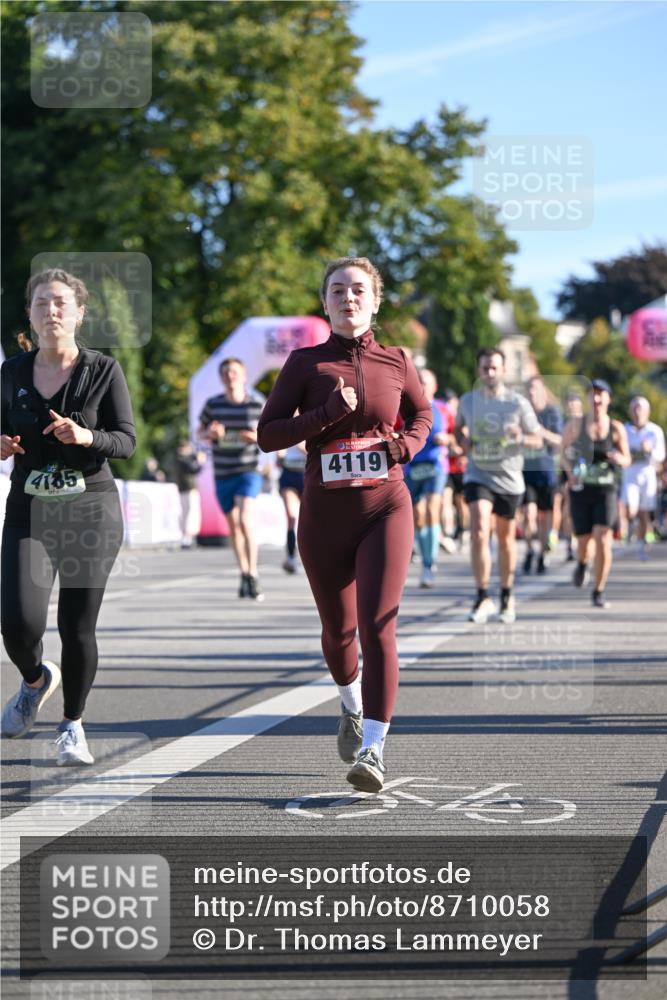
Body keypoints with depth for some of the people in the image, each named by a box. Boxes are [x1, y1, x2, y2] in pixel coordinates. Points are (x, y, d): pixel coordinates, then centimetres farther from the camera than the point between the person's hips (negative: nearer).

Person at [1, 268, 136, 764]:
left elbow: (127, 440, -5)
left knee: (77, 627, -3)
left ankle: (74, 726, 19)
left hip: (91, 511, -2)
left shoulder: (104, 370, -2)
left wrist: (87, 437, -24)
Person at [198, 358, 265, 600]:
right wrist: (210, 433, -11)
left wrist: (259, 436, -16)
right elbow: (200, 432, 12)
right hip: (222, 474, 3)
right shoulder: (213, 404, -1)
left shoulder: (258, 404, -5)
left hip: (248, 471, -3)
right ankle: (244, 575, 28)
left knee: (246, 519, -21)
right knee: (233, 525, 13)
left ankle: (253, 576, -16)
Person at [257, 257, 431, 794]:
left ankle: (372, 749, -18)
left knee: (377, 625, -16)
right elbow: (267, 433, -4)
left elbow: (422, 414, 22)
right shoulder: (305, 363, -1)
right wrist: (329, 413, -16)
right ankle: (353, 705, 47)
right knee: (338, 629, 15)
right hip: (325, 513, 1)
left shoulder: (396, 362, 3)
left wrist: (407, 446, 1)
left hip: (386, 509, -1)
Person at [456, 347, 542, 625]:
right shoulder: (467, 401, 1)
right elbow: (459, 428, 19)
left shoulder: (518, 403, -5)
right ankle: (483, 599, -17)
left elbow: (538, 439, 0)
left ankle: (507, 596, 31)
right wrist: (462, 440, -3)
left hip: (508, 477, 0)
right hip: (477, 475, 0)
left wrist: (521, 438, -22)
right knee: (479, 530, -20)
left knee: (506, 537, 12)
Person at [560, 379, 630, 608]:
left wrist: (619, 459, -19)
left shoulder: (616, 429, -2)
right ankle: (582, 564, 44)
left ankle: (598, 592, -1)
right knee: (584, 542, 4)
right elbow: (563, 452, 8)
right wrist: (570, 471, -10)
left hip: (606, 490, -1)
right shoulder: (575, 424, -2)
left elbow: (627, 460, 5)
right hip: (581, 490, 1)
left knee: (603, 540, -16)